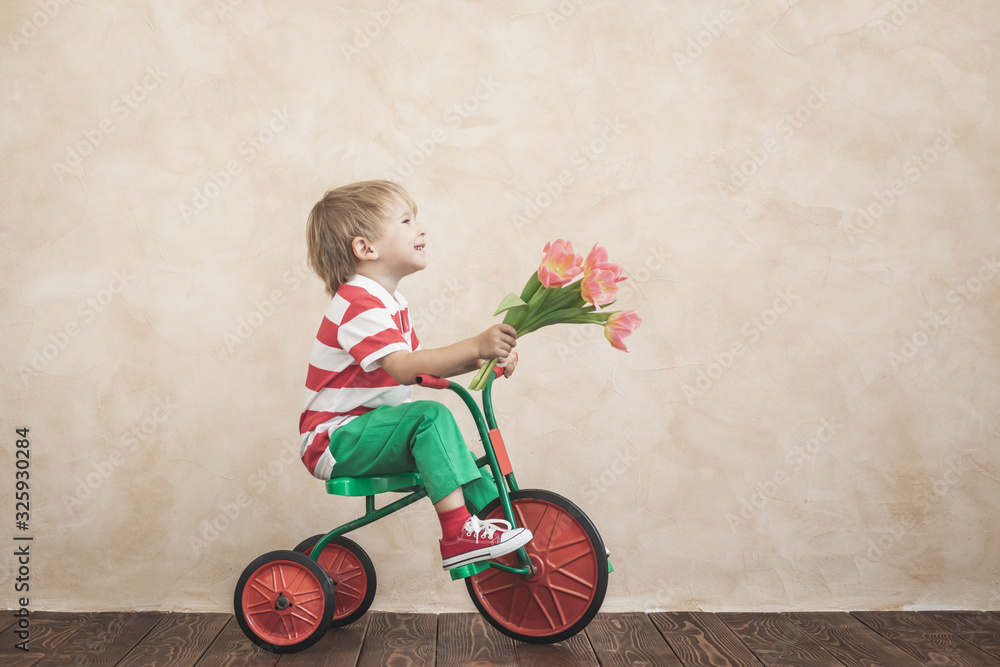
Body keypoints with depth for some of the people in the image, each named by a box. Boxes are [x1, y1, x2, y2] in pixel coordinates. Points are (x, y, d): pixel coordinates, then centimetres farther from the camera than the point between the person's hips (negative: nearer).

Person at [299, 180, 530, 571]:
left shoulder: (390, 302, 14)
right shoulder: (360, 304, -20)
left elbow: (424, 368, 13)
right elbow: (405, 369, -33)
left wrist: (482, 360, -1)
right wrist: (475, 345, -41)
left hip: (369, 429, 10)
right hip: (335, 439, -10)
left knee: (447, 445, 4)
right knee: (431, 417, -27)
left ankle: (496, 526, 9)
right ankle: (458, 534, -27)